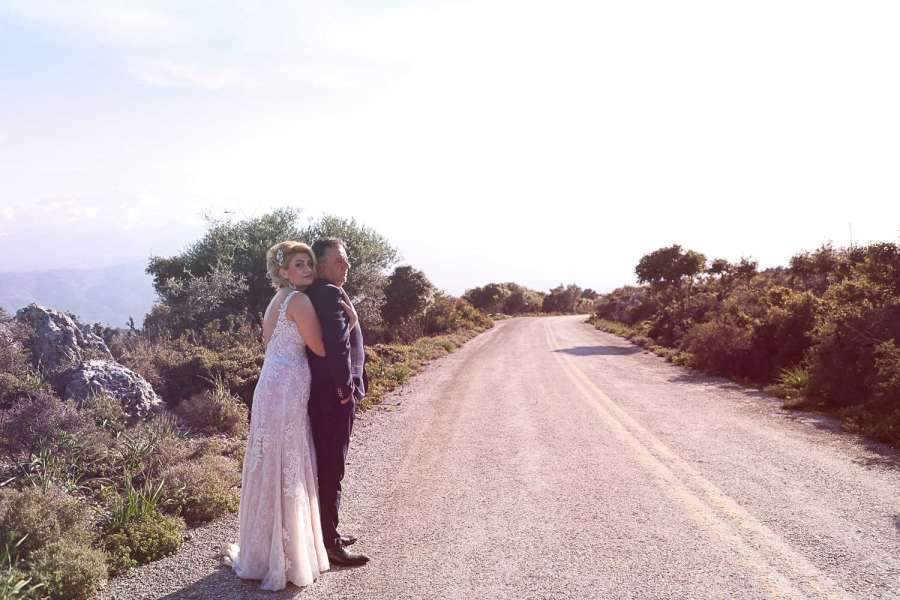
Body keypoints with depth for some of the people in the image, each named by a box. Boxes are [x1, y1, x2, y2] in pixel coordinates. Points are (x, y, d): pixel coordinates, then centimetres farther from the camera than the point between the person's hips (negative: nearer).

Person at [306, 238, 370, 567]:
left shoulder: (316, 293, 14)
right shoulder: (330, 294, -18)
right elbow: (338, 344, -28)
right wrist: (346, 388, -20)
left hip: (322, 392, 10)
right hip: (334, 395, -10)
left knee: (325, 466, 19)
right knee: (331, 470, 0)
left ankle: (327, 531, 33)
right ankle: (330, 543, 12)